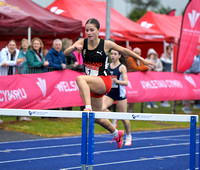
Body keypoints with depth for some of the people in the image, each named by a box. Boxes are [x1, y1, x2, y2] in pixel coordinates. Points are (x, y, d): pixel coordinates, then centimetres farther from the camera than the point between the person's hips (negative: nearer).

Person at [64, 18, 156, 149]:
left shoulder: (106, 44, -8)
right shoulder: (82, 42, -1)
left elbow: (124, 50, 6)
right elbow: (65, 53, -12)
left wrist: (143, 60, 11)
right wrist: (74, 47, -35)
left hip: (104, 82, -5)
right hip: (92, 84, 5)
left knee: (80, 79, -35)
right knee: (97, 118, 16)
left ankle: (88, 107, -46)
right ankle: (116, 133, 42)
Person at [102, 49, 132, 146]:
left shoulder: (122, 67, -8)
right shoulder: (107, 66, 6)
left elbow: (126, 82, -16)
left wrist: (116, 81, -33)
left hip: (120, 94, -4)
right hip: (109, 93, 4)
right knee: (101, 108, -25)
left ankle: (128, 136, 24)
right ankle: (113, 119, 5)